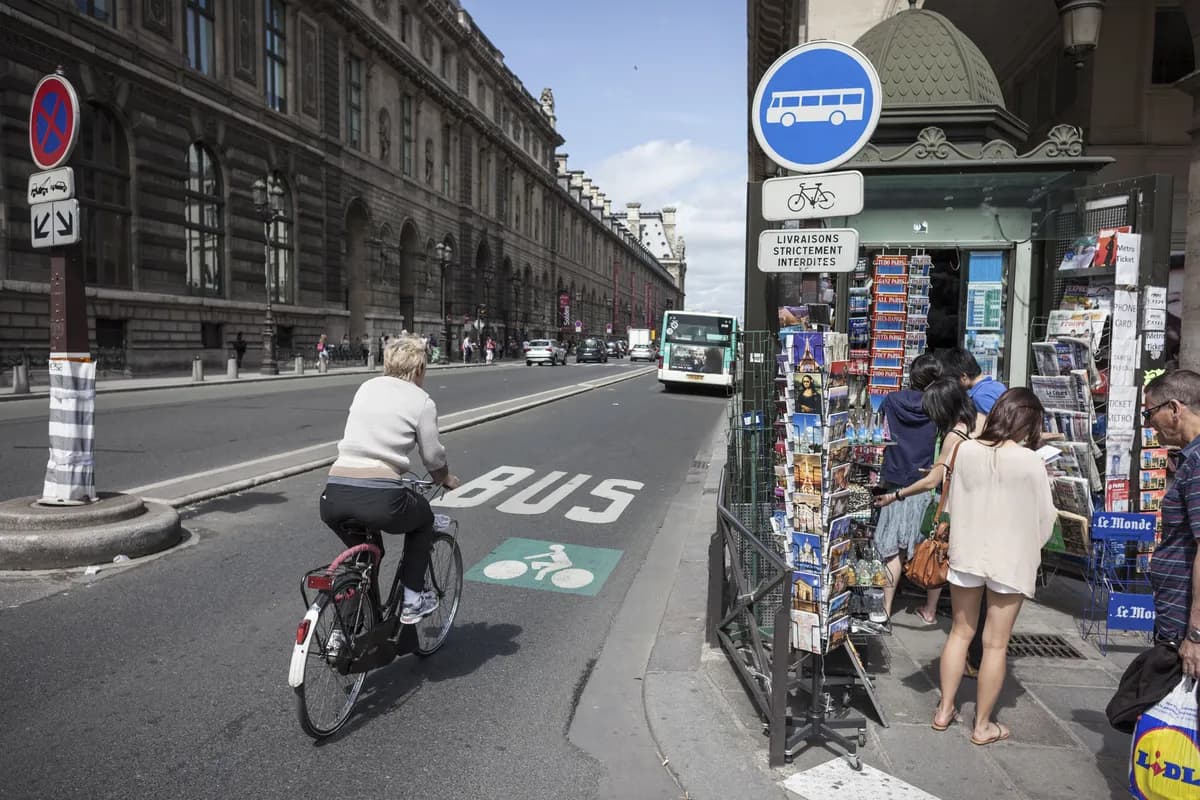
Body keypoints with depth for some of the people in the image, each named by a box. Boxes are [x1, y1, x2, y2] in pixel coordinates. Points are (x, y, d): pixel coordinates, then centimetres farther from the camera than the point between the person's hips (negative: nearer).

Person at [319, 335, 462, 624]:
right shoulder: (422, 401, 4)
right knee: (424, 517, 27)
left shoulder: (366, 387, 19)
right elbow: (433, 458, 8)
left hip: (334, 496, 5)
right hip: (380, 498, -5)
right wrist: (447, 479, 30)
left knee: (365, 549, 34)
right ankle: (412, 600, 25)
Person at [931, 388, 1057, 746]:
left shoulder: (966, 450, -7)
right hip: (1010, 559, -3)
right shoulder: (1030, 461, -15)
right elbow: (1044, 517, -5)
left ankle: (944, 710, 26)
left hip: (966, 553, 3)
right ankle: (982, 726, 19)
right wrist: (1031, 546, 13)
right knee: (995, 644, 8)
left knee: (960, 633, 17)